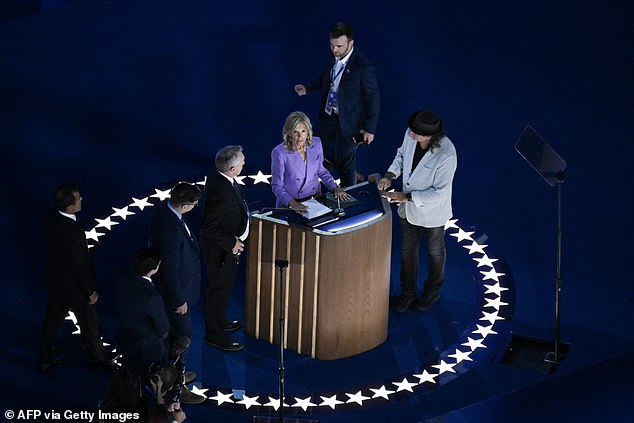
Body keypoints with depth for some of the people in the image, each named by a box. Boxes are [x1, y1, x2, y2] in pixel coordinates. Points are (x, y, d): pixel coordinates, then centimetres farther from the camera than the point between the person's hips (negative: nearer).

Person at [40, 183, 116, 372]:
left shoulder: (50, 219, -13)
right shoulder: (74, 231, -35)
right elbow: (81, 263, -25)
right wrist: (91, 291, -13)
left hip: (54, 279, 7)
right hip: (75, 285, -7)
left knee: (53, 320, 22)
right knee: (88, 321, 19)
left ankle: (46, 359, 37)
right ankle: (96, 354, 42)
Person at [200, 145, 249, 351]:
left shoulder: (217, 174, -10)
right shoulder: (221, 193, -39)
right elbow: (209, 228, -32)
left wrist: (242, 209, 10)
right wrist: (231, 243, -22)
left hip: (228, 243, 9)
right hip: (221, 249, -9)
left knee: (222, 287, 28)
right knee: (219, 290, 10)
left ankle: (219, 321, 49)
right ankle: (215, 335, 28)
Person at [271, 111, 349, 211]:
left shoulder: (315, 143, 0)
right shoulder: (279, 153, -16)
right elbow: (277, 186, -10)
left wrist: (335, 187, 1)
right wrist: (292, 203, -25)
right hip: (289, 205, -4)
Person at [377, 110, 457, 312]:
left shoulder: (446, 155, -37)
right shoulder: (410, 135, -20)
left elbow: (439, 192, -29)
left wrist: (407, 196, -27)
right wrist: (390, 175, -13)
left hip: (432, 211, -5)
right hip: (409, 207, 5)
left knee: (435, 251, 23)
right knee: (408, 250, 23)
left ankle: (432, 292, 47)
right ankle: (407, 292, 44)